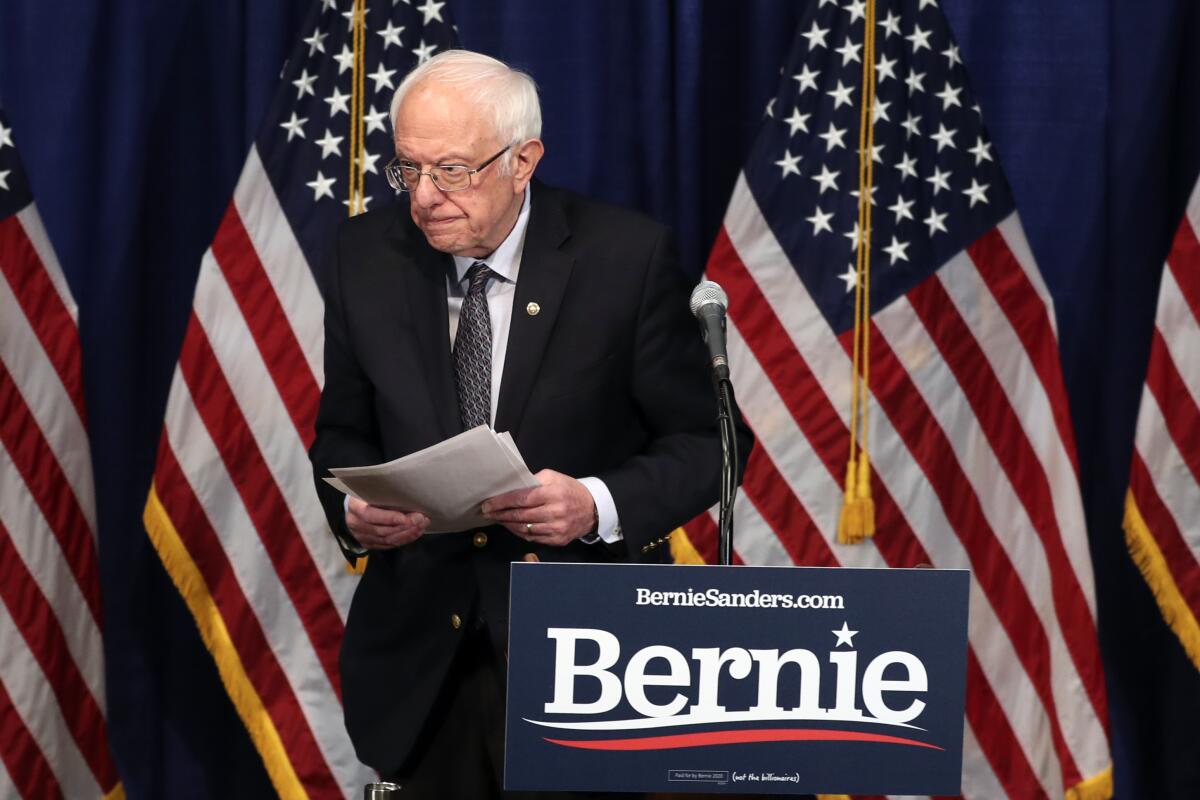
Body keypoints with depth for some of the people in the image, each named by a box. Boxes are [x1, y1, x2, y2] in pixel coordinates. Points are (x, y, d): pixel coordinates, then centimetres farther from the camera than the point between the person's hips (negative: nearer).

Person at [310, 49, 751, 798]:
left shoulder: (627, 255, -10)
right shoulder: (368, 254, 0)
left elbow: (704, 441, -6)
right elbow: (344, 434, 10)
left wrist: (598, 505, -24)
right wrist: (353, 507, -13)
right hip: (420, 657, 3)